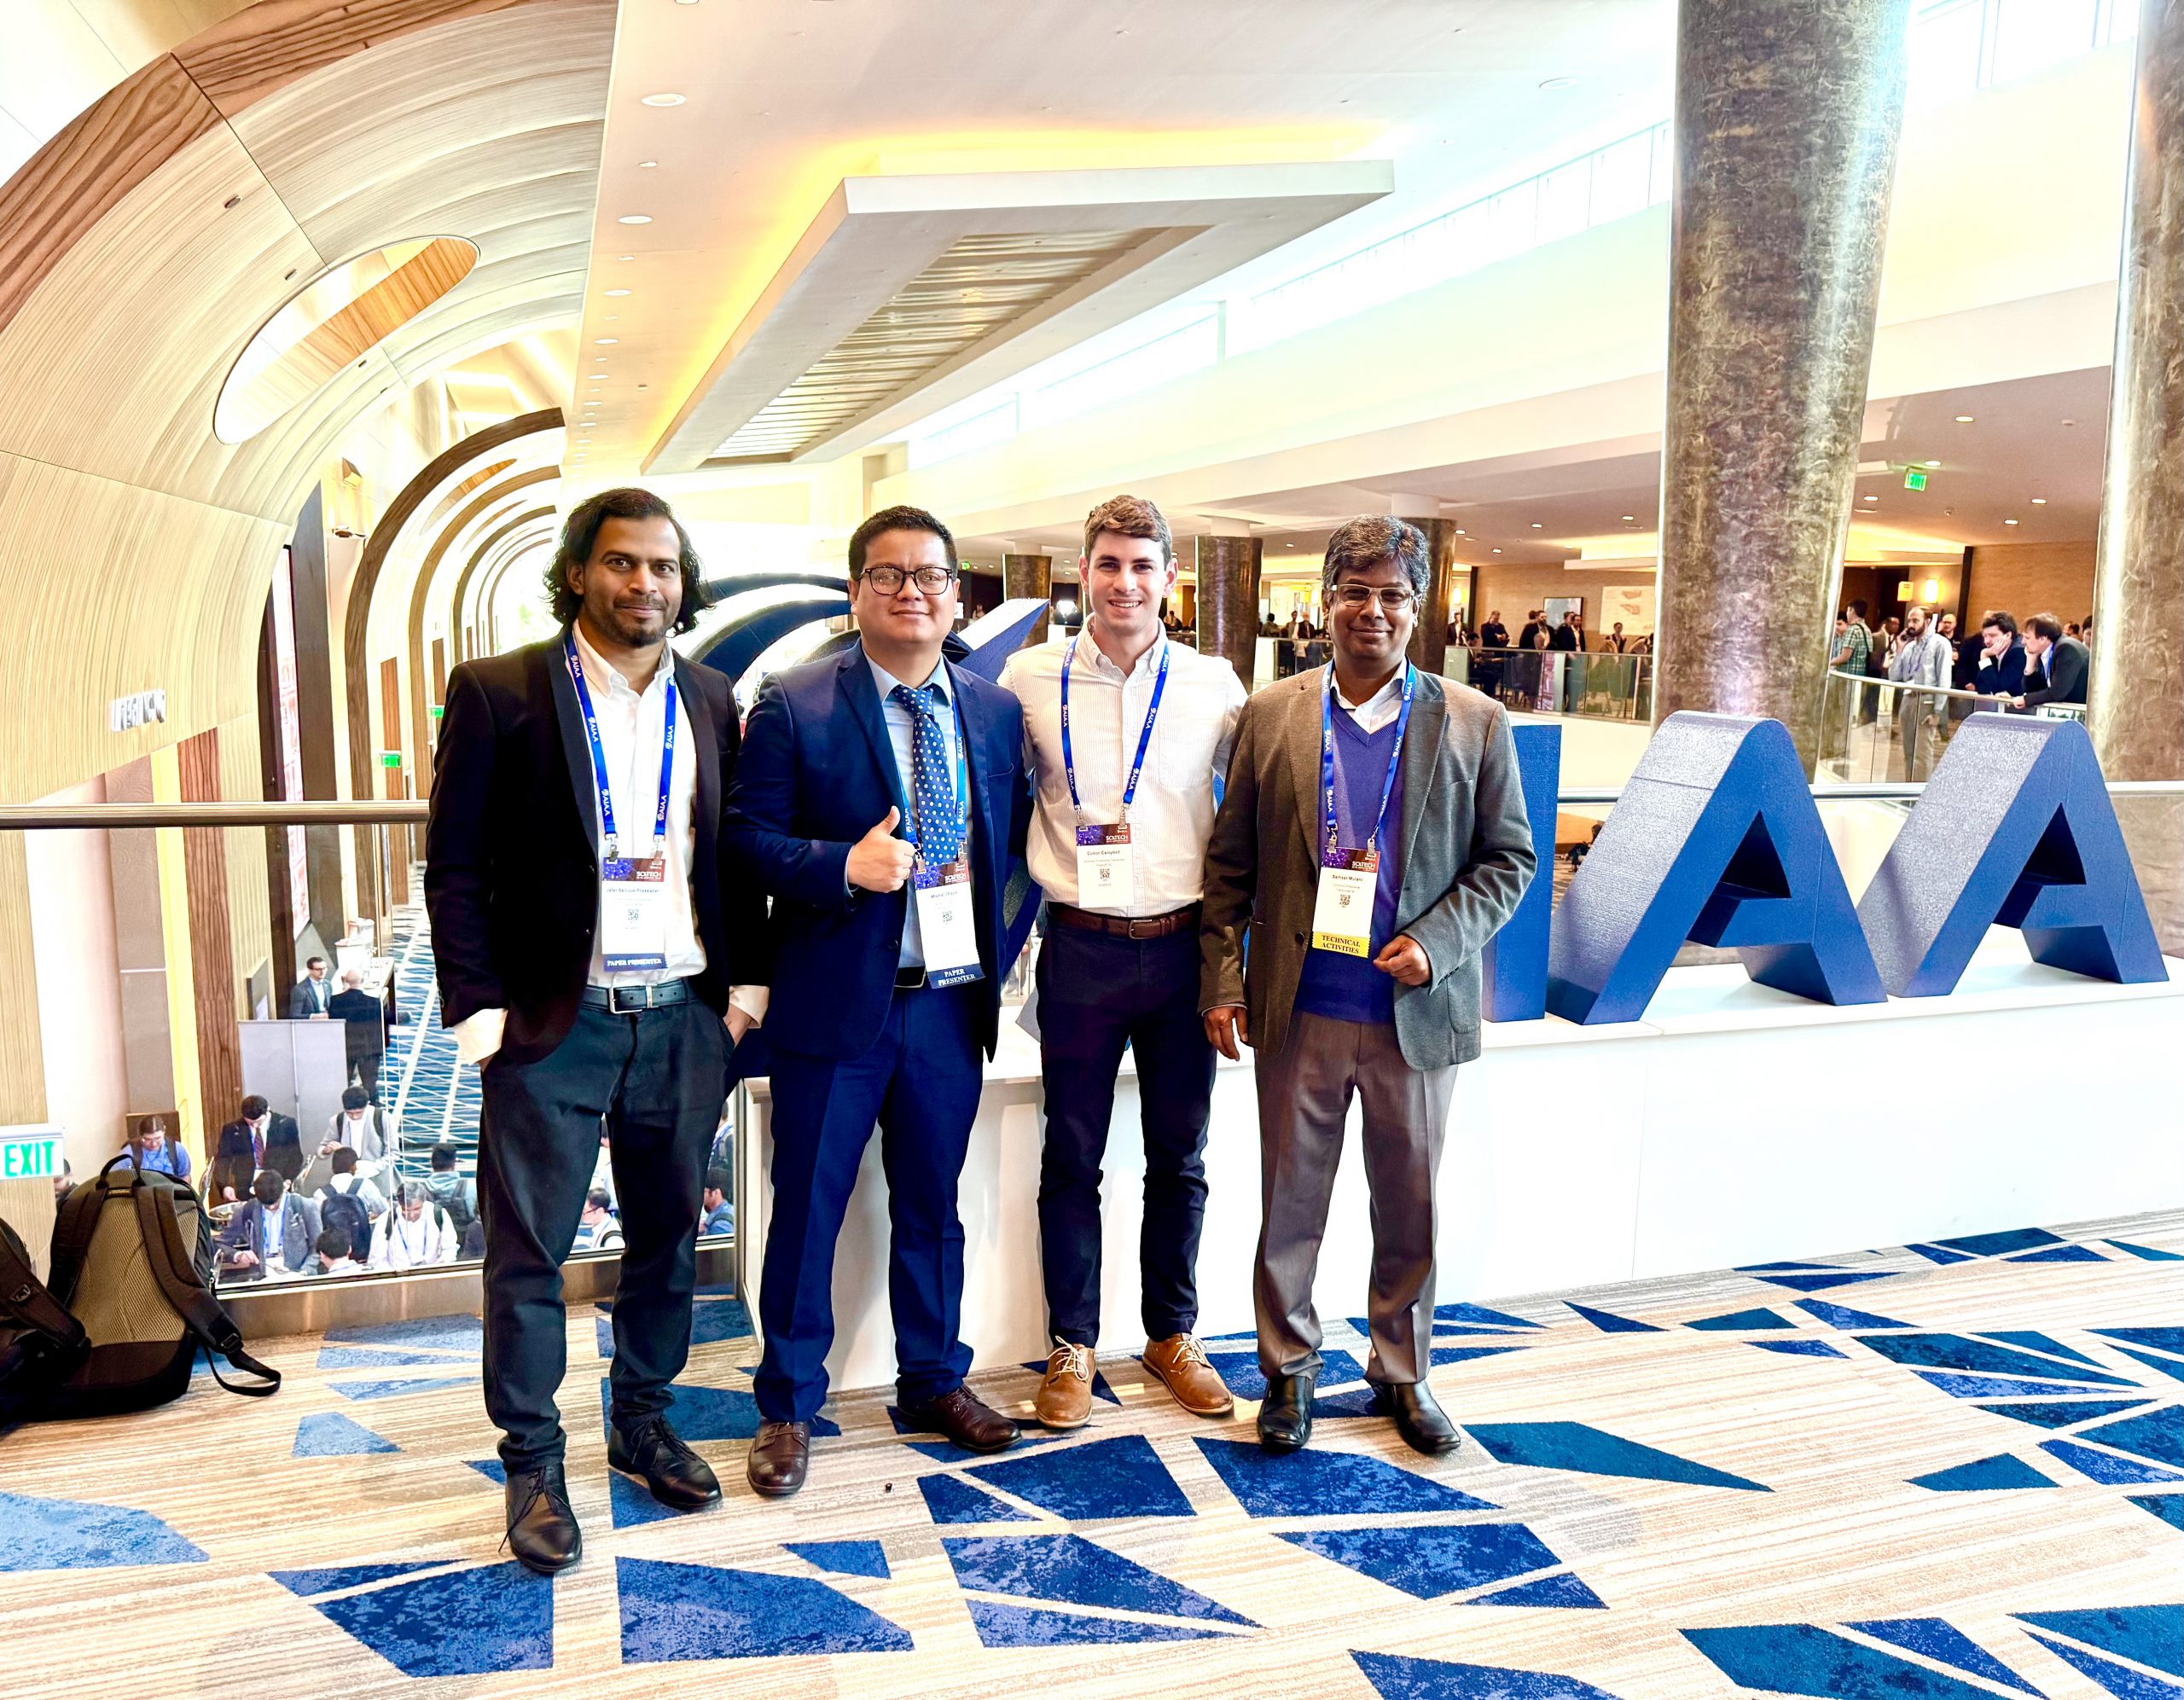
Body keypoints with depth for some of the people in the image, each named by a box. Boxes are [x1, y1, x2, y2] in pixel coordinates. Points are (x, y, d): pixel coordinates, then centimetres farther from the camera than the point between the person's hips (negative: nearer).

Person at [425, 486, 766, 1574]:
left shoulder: (710, 699, 8)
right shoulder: (497, 691, -4)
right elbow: (455, 864, -4)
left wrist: (745, 978, 5)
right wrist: (477, 1003, -10)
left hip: (684, 1020, 4)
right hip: (551, 1024, -3)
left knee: (669, 1237, 14)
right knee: (528, 1250, 5)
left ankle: (643, 1424, 33)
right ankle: (533, 1463, 22)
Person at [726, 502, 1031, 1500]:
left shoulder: (996, 712, 7)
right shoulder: (792, 706, -6)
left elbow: (1015, 837, 12)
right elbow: (747, 838, -8)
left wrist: (1002, 954, 2)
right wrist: (845, 865, -24)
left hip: (951, 1004, 4)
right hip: (835, 1003, -3)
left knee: (932, 1204, 18)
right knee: (807, 1209, 8)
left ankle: (934, 1382, 37)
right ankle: (788, 1407, 27)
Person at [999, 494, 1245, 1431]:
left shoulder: (1214, 684, 1)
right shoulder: (1030, 677, 0)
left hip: (1181, 947, 1)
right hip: (1082, 949, -1)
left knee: (1179, 1159, 13)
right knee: (1072, 1160, 8)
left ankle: (1171, 1334, 31)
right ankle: (1072, 1344, 25)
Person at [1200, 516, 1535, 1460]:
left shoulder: (1475, 724, 1)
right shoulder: (1269, 717, 2)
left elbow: (1508, 857, 3)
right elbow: (1229, 862, 4)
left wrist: (1437, 940, -11)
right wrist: (1222, 979, -2)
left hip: (1417, 1013, 0)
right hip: (1299, 1014, 0)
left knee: (1409, 1207, 14)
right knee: (1290, 1202, 11)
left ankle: (1402, 1372, 34)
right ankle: (1289, 1367, 31)